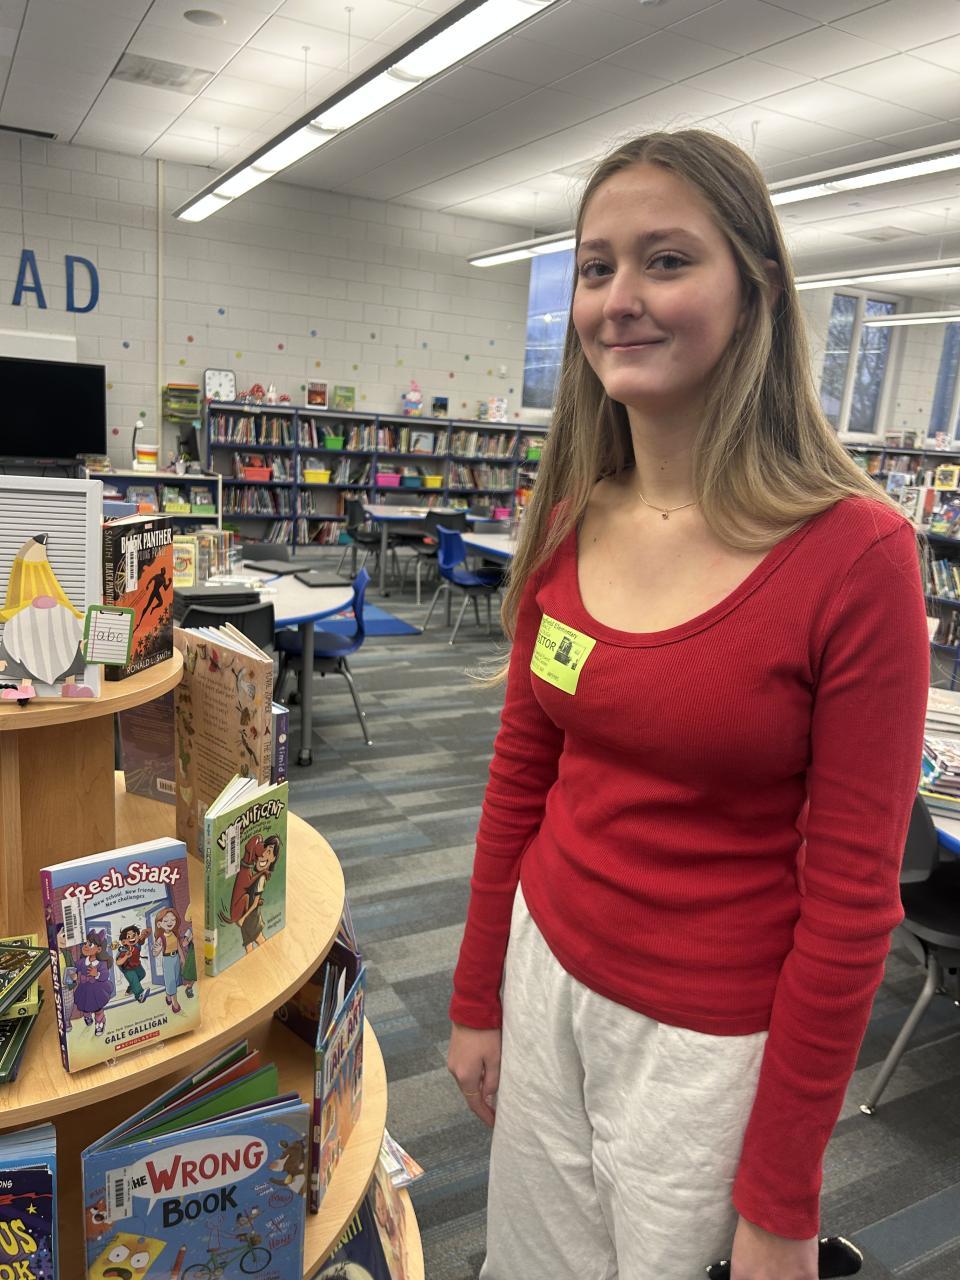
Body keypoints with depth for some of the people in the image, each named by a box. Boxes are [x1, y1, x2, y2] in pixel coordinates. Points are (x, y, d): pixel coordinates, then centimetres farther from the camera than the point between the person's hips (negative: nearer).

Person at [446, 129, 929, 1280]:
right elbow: (522, 771, 5)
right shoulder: (567, 524, -3)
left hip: (711, 1035, -4)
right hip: (545, 969, 5)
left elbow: (852, 898, -15)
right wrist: (476, 998, 10)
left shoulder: (855, 553, -19)